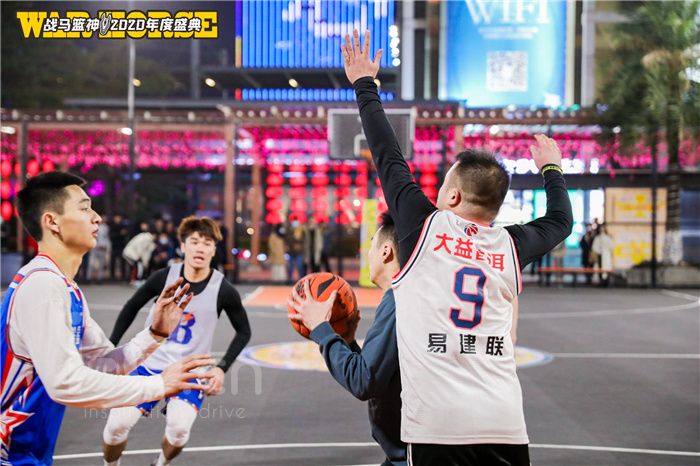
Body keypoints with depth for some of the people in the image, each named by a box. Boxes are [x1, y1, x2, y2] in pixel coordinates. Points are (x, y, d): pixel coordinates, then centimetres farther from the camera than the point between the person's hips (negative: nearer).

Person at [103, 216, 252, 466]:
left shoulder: (223, 290, -12)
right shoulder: (164, 277, -9)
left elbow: (243, 331, 3)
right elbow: (132, 307, 7)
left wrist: (222, 368, -8)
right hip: (150, 363, 1)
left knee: (179, 427, -24)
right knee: (117, 424, -11)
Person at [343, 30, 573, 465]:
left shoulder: (424, 228, 0)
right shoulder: (510, 247, 9)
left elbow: (388, 156, 12)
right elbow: (561, 220, 30)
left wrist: (365, 86, 24)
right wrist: (551, 168, 48)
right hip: (505, 428, 3)